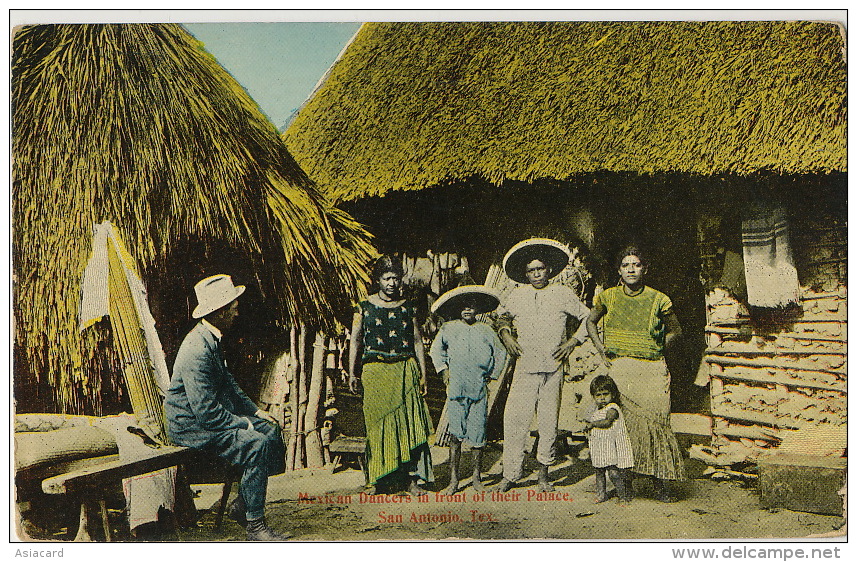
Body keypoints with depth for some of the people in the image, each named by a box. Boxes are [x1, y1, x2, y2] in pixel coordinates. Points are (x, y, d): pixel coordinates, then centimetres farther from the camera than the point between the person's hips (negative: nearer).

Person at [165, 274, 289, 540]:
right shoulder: (197, 350, -25)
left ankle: (242, 505, 12)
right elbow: (206, 411, -27)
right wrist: (244, 424, -17)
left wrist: (255, 411, 11)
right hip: (191, 427, -11)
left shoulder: (212, 339, 8)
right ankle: (255, 526, -14)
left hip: (212, 415, 11)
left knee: (271, 430, 5)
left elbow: (228, 383, 20)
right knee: (256, 444, -24)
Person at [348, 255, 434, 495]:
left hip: (405, 368, 1)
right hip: (375, 369, -1)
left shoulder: (407, 307, 10)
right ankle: (381, 479, 8)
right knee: (379, 422, -1)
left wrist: (423, 375, 8)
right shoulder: (365, 307, 6)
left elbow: (417, 342, 12)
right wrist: (352, 373, 0)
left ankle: (413, 478, 0)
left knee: (409, 422, -4)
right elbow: (355, 341, 7)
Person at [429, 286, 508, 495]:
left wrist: (492, 374, 15)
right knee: (455, 434, -2)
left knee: (478, 434, 2)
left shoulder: (486, 331, 6)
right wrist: (444, 370, 12)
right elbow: (436, 350, 21)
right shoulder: (448, 329, 5)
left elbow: (500, 353, 19)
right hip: (456, 390, 0)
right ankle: (453, 480, 5)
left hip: (479, 390, 1)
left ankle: (477, 478, 15)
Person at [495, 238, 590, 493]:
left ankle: (543, 474, 16)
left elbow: (588, 317, 13)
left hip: (553, 369, -1)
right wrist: (505, 334, 10)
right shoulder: (517, 295, 10)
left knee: (549, 422, 3)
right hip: (524, 369, 1)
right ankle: (511, 472, 5)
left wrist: (573, 341, 4)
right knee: (514, 419, -6)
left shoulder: (562, 294, 5)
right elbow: (503, 316, 27)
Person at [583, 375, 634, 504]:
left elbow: (607, 422, -25)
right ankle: (600, 494, 26)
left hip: (611, 449, -8)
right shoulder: (596, 410, 15)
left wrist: (592, 424, -19)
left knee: (614, 473, -8)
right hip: (598, 449, 8)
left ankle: (624, 496, 3)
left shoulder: (612, 409, -12)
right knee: (599, 472, 14)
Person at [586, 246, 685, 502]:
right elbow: (591, 322, 23)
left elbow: (675, 330, 19)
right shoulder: (608, 297, 7)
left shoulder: (658, 300, 4)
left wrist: (656, 350, 8)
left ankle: (659, 483, -3)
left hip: (651, 370, -1)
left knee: (655, 420, -10)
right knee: (622, 423, -5)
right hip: (619, 369, 1)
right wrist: (600, 348, 11)